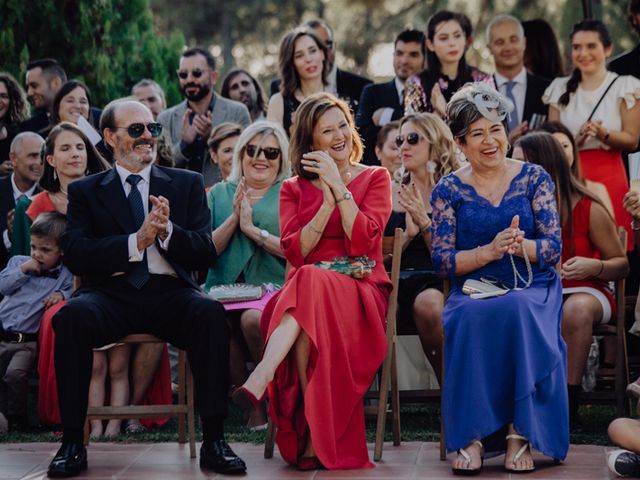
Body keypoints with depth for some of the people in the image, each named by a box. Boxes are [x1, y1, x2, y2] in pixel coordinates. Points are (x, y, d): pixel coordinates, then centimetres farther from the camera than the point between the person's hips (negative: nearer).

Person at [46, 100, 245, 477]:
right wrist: (136, 241, -13)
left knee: (211, 313, -33)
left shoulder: (187, 184, 19)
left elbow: (206, 253, 8)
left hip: (169, 291, 1)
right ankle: (72, 444, -26)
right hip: (111, 293, 0)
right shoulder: (86, 191, 17)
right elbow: (76, 255, 0)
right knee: (73, 315, -34)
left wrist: (167, 231, -12)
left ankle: (214, 441, -29)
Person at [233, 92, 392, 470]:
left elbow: (363, 242, -5)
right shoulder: (294, 189, 18)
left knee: (311, 285, -39)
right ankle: (316, 432, -45)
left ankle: (263, 376, -51)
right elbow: (295, 252, 1)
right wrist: (328, 203, -8)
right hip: (303, 292, 2)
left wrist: (340, 187, -8)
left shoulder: (375, 178, 13)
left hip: (360, 292, -2)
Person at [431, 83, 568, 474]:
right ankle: (471, 435, -33)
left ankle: (519, 432, -32)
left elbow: (553, 248, 1)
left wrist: (520, 246, -20)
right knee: (470, 318, -36)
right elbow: (442, 259, 0)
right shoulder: (449, 190, 7)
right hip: (473, 290, 0)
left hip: (532, 288, 0)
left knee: (519, 311, -36)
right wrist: (490, 251, -16)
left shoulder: (535, 179, 7)